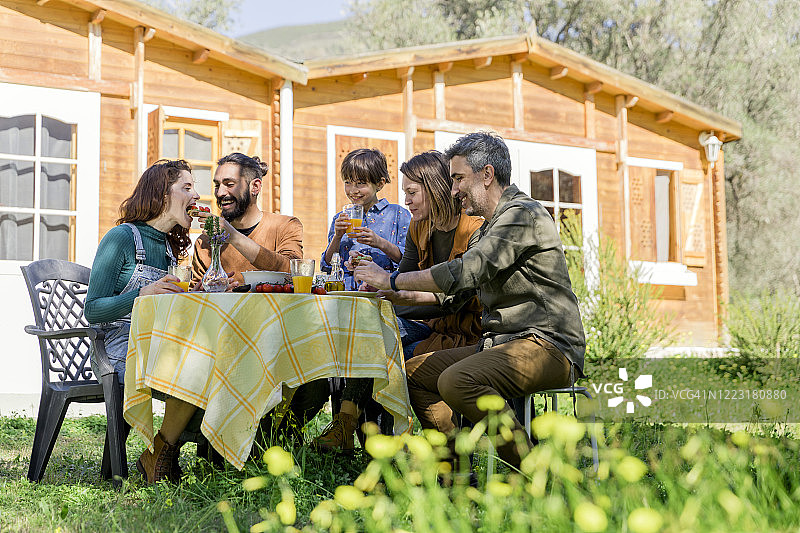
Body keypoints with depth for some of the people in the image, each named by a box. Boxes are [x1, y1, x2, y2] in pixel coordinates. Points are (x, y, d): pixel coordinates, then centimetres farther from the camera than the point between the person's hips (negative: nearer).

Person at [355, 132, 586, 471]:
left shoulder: (522, 214, -10)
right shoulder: (493, 225, 22)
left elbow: (464, 274, -20)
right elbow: (457, 297, 24)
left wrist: (392, 280, -11)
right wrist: (395, 297, 15)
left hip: (547, 346, -10)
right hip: (503, 344, 10)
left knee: (456, 380, -32)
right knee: (414, 372, 9)